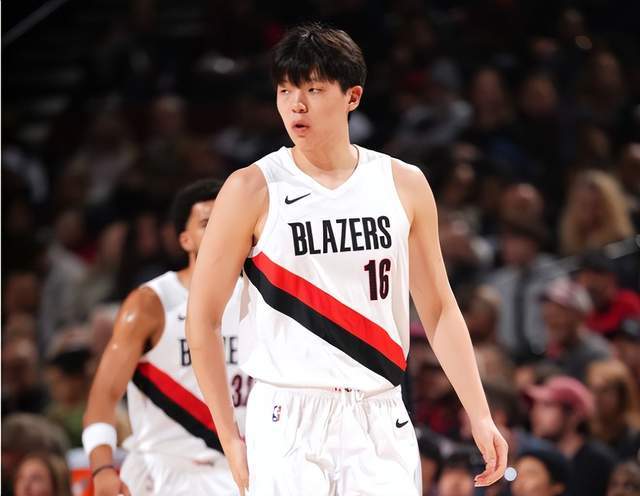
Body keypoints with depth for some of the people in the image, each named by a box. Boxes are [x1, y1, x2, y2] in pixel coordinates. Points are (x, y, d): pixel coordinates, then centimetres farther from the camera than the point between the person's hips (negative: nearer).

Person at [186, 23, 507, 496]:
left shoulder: (403, 185, 6)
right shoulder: (253, 190, -3)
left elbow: (439, 309, 12)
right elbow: (203, 316, -1)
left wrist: (480, 416, 6)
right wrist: (230, 439, -4)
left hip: (380, 420, 3)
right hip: (288, 420, -3)